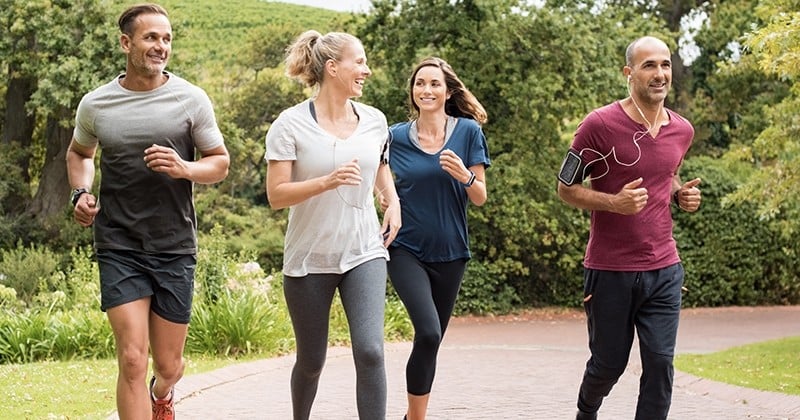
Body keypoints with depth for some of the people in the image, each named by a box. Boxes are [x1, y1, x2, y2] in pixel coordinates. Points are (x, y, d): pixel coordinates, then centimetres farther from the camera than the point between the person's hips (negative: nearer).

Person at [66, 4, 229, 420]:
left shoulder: (191, 99, -1)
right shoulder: (95, 104, 2)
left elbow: (220, 163, 5)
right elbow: (78, 154, 22)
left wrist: (183, 168, -16)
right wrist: (80, 193, 2)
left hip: (175, 248, 1)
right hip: (119, 248, -1)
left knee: (168, 365, 12)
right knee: (133, 361, -13)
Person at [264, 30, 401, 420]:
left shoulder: (374, 120, 3)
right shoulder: (291, 124, -9)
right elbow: (276, 196, -13)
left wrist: (393, 202, 8)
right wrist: (327, 182, -26)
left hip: (364, 254, 2)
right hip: (309, 260, -2)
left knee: (370, 351, -17)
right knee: (311, 361, 11)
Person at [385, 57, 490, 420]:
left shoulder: (468, 132, -1)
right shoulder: (396, 137, 0)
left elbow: (480, 198, 0)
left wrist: (465, 175, -20)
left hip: (450, 253, 2)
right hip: (407, 250, -2)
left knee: (431, 341, 11)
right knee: (428, 333, -21)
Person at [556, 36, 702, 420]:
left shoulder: (682, 131, 5)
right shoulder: (600, 125, -12)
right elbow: (566, 189, -5)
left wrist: (681, 194, 3)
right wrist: (614, 203, -22)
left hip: (664, 269, 4)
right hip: (610, 270, -3)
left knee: (660, 362, -4)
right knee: (609, 363, 11)